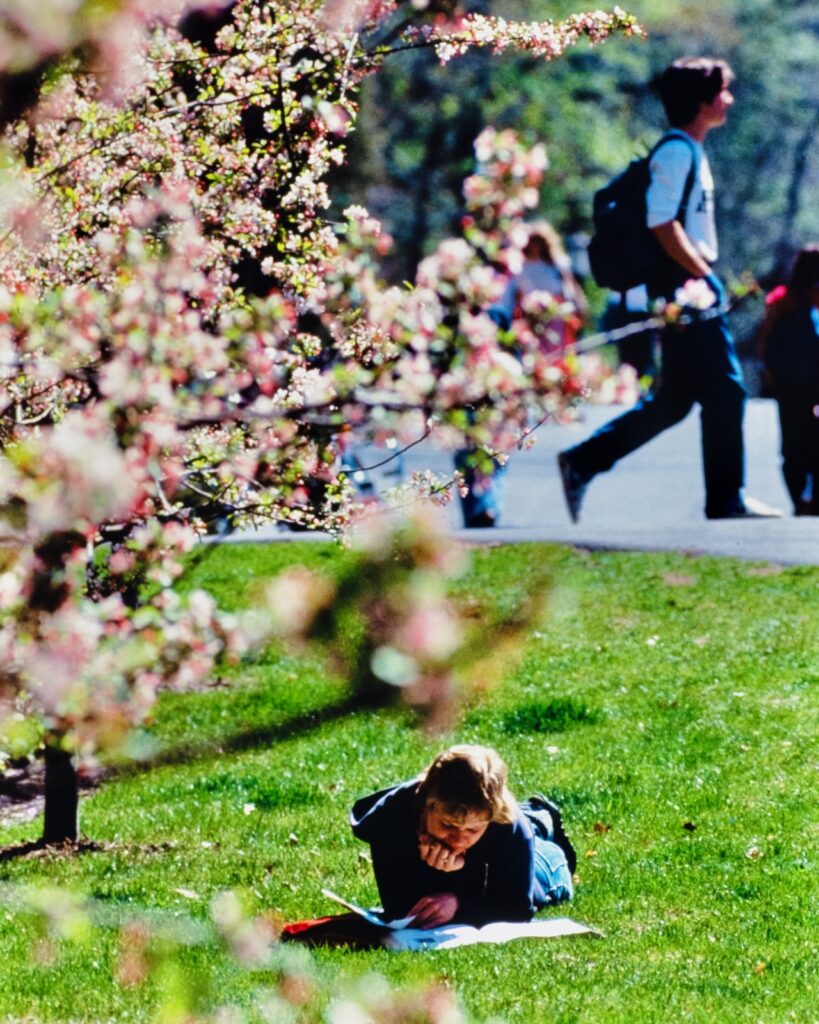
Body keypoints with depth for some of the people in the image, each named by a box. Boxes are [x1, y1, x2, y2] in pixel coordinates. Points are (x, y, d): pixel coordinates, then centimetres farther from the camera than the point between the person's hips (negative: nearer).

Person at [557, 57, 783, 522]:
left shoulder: (690, 152, 19)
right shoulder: (677, 152, -12)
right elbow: (663, 223, -20)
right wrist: (702, 275, -19)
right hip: (687, 289, -10)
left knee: (675, 399, 11)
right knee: (724, 391, -6)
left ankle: (582, 463, 12)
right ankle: (726, 498, -2)